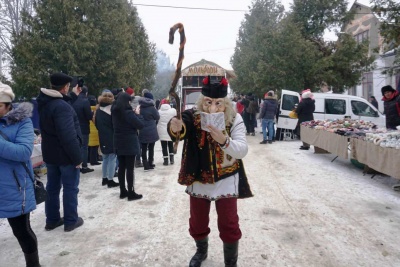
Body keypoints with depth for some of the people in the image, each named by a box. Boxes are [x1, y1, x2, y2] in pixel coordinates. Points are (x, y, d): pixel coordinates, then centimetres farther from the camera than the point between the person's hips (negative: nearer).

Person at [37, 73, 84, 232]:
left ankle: (52, 220, 28)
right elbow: (68, 136, -28)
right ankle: (71, 221, 16)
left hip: (50, 153, 9)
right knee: (70, 188, 5)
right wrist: (77, 157, -20)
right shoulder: (62, 106, -25)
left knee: (52, 187, 17)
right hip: (65, 155, -9)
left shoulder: (44, 102, 5)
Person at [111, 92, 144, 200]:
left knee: (121, 167, 12)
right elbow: (140, 125, -16)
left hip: (118, 143, 7)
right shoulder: (128, 112, -18)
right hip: (129, 143, -7)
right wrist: (137, 114, -2)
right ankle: (131, 193, 5)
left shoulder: (115, 112, 6)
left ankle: (123, 191, 19)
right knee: (130, 168, -1)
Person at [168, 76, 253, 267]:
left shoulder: (234, 119, -14)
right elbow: (180, 129, -37)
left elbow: (242, 150, -23)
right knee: (197, 222, 18)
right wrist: (175, 128, -62)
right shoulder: (193, 116, -16)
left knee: (229, 225, 6)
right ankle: (201, 251, 49)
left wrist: (224, 140, -43)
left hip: (226, 180, -1)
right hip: (198, 180, 1)